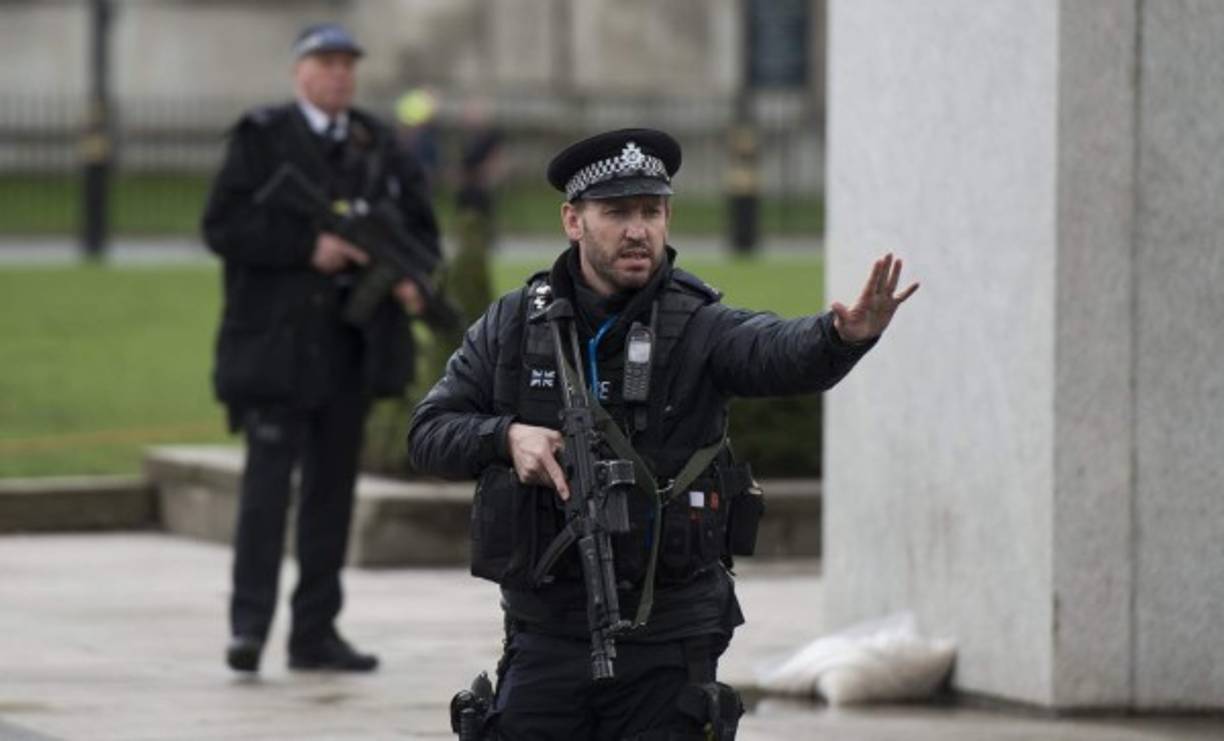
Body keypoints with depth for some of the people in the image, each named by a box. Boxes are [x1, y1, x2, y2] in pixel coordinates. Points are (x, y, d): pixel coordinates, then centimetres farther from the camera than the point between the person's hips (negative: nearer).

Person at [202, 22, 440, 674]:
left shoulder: (378, 147, 14)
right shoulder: (261, 139, -1)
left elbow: (419, 224, 18)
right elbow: (222, 225, -10)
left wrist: (413, 276, -3)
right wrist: (307, 249, -18)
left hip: (352, 341, 5)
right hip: (276, 338, -5)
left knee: (332, 484, 8)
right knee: (269, 473, -13)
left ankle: (315, 631, 13)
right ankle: (249, 624, -13)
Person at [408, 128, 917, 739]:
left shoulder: (699, 329, -6)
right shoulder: (512, 325, 3)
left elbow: (784, 354, -26)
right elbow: (429, 431, 7)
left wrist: (845, 337, -49)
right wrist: (505, 437, -14)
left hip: (668, 645, -2)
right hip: (546, 636, 2)